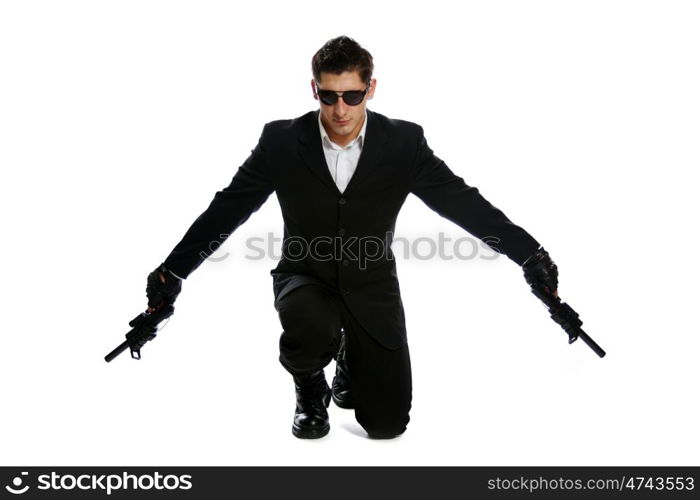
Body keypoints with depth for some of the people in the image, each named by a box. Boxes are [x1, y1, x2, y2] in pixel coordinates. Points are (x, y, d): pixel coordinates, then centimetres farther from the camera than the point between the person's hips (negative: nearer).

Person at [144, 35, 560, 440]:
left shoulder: (404, 142, -10)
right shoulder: (281, 141, -10)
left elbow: (465, 203, -7)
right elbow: (226, 208, -4)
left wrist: (531, 255, -10)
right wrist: (173, 271, -2)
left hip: (371, 285, 1)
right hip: (305, 277, 0)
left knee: (387, 423, -4)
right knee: (312, 329, -38)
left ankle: (351, 358, 32)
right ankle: (311, 390, 2)